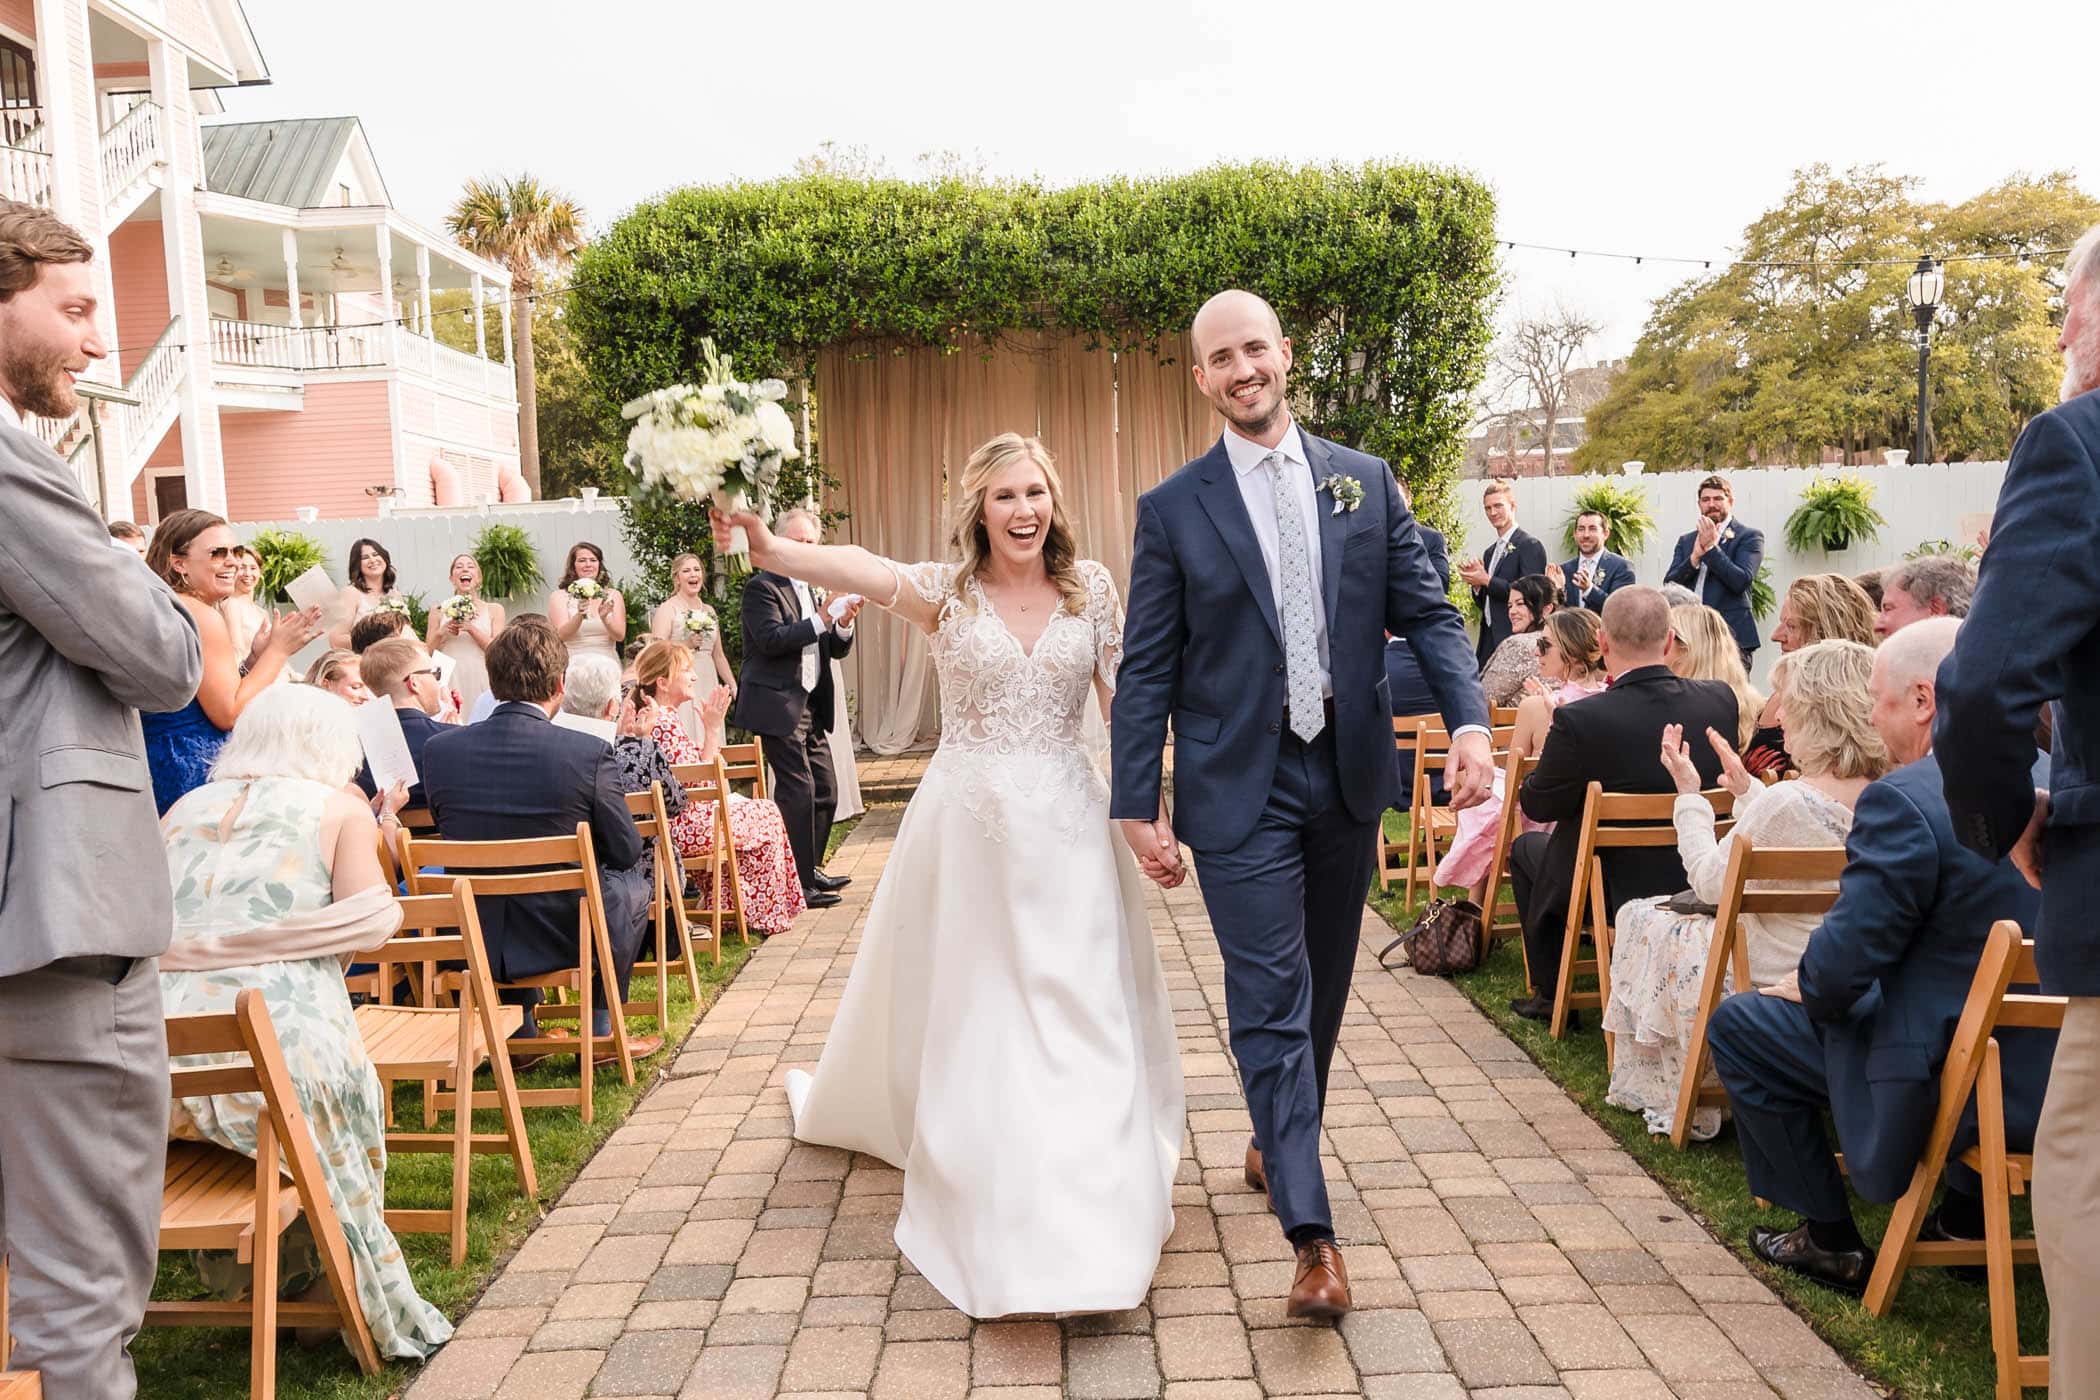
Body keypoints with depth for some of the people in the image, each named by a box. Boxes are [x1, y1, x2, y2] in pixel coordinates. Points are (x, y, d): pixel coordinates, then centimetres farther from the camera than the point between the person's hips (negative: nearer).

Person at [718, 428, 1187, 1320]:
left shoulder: (1090, 588, 2)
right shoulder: (946, 593, -5)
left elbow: (1125, 698, 5)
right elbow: (854, 567, -22)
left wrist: (1152, 798, -1)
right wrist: (769, 547, -41)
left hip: (1066, 824, 1)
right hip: (967, 824, -1)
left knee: (1080, 1008, 3)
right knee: (967, 1011, 9)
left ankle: (1086, 1221, 19)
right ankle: (989, 1211, 28)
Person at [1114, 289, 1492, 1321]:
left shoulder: (1366, 483, 6)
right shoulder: (1173, 508, -2)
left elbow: (1427, 614, 5)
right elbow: (1147, 671, -2)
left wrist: (1468, 720, -12)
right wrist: (1139, 806, -6)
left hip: (1348, 774, 4)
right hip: (1242, 784, -3)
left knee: (1322, 992, 16)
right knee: (1270, 1001, -5)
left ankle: (1276, 1145, 39)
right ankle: (1311, 1235, 0)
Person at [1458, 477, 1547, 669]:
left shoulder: (1530, 546, -6)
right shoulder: (1491, 551, 19)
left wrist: (1486, 580, -13)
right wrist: (1475, 582, 0)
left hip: (1514, 639, -7)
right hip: (1488, 639, 7)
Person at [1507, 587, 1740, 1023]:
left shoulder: (1579, 720, -28)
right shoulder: (1722, 700, -12)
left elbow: (1536, 804, -13)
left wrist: (1547, 752, 6)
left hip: (1616, 894, -5)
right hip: (1702, 885, 5)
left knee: (1526, 847, 24)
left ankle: (1550, 997, 30)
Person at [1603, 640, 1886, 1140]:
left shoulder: (1788, 800, -28)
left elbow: (1709, 883, -15)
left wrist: (1689, 794, -6)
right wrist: (1746, 787, 19)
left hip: (1768, 984, -8)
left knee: (1640, 919, 16)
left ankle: (1679, 1108, 28)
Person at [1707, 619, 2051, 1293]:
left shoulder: (1903, 799, -22)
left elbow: (1841, 966, -20)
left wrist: (1808, 988, 3)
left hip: (1950, 1087, -8)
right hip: (2056, 1068, 8)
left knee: (1736, 1023, 7)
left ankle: (1831, 1243, 19)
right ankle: (1969, 1210, 39)